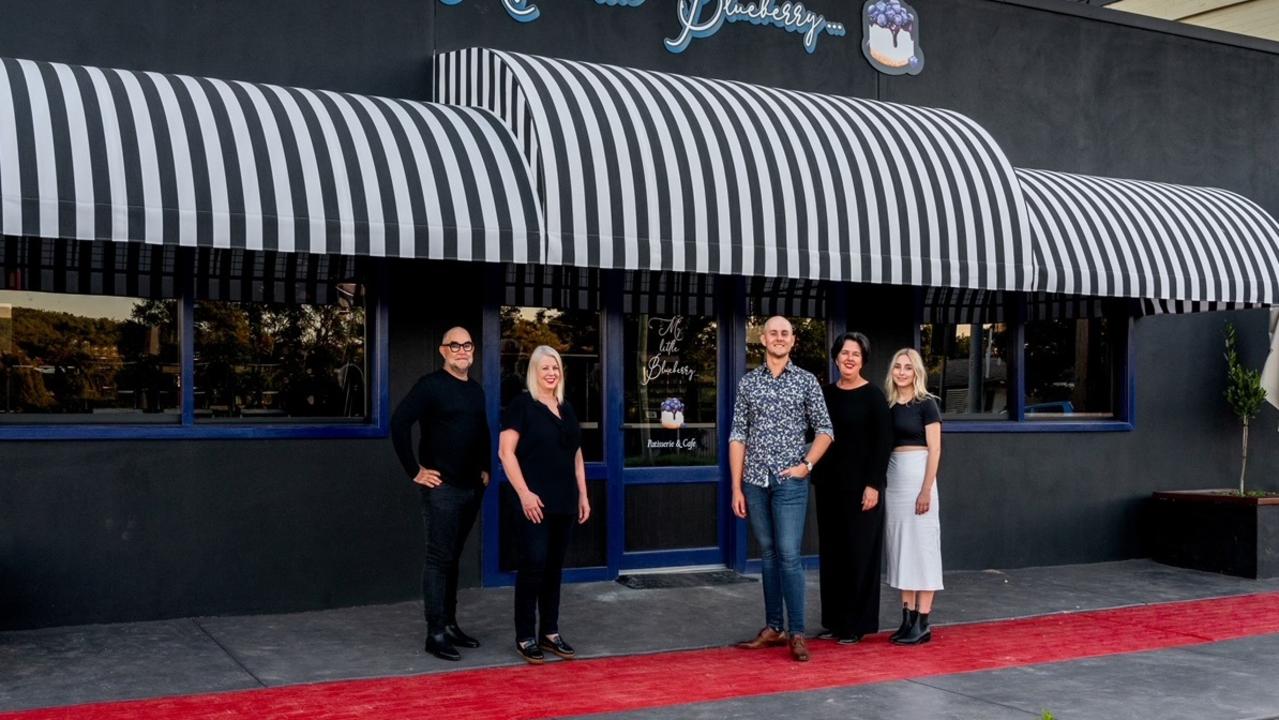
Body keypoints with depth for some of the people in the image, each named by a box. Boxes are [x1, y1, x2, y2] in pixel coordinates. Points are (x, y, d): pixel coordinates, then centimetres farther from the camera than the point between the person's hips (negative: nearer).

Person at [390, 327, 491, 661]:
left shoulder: (476, 390, 14)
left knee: (452, 557, 14)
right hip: (442, 487, -7)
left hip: (472, 487, 7)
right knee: (439, 558, -5)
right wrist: (415, 471, -16)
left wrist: (486, 468, 16)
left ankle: (450, 624, 22)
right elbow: (399, 423, -18)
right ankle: (436, 633, -1)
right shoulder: (431, 385, -9)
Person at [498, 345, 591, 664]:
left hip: (564, 502, 6)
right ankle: (525, 637, 4)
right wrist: (524, 492, -17)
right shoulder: (522, 404, -4)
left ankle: (550, 632, 19)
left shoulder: (566, 409, 16)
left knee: (554, 567, 11)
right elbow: (506, 452, -10)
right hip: (535, 501, -6)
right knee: (532, 566, -5)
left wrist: (583, 495, 15)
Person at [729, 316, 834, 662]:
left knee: (789, 555, -8)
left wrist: (806, 464, -8)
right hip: (755, 481, 3)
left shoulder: (806, 381, 2)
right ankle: (773, 628, 16)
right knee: (768, 554, 9)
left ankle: (797, 633, -4)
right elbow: (738, 436, 6)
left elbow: (824, 429, 6)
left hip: (790, 481, -3)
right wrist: (736, 487, 2)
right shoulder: (747, 382, 8)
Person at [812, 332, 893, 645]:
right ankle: (834, 620, 19)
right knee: (831, 551, 10)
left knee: (859, 552, 0)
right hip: (829, 483, 5)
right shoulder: (826, 393, 8)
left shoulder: (873, 395, -6)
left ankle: (857, 624, 9)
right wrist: (816, 476, 7)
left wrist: (873, 484, -15)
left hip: (860, 484, -5)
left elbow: (883, 442, -10)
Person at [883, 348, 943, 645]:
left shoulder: (925, 404, -4)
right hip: (893, 478, 6)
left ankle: (923, 623, 1)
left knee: (921, 546, -3)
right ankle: (908, 618, 14)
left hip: (917, 476, -6)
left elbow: (934, 449, -8)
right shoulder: (888, 406, 11)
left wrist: (926, 490, -15)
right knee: (900, 548, 8)